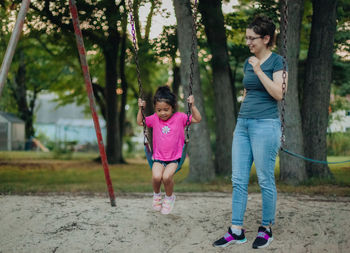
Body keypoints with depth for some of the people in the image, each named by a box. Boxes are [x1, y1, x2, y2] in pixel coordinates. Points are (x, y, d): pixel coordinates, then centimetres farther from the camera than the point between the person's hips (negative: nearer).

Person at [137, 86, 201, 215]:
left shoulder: (180, 117, -2)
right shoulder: (154, 119, 4)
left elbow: (197, 119, -2)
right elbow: (140, 122, 19)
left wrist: (192, 105, -12)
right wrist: (140, 108, 6)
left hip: (174, 158, -2)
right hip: (158, 157, 2)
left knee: (167, 177, -29)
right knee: (156, 177, -27)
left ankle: (169, 197, 4)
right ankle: (156, 194, 9)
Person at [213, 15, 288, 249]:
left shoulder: (276, 61, -5)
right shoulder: (248, 62, 15)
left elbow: (278, 94, -16)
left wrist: (259, 70, -18)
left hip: (265, 124, -7)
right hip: (243, 124, 7)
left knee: (266, 180, 0)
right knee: (238, 180, 4)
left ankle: (266, 229, 13)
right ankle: (236, 231, 8)